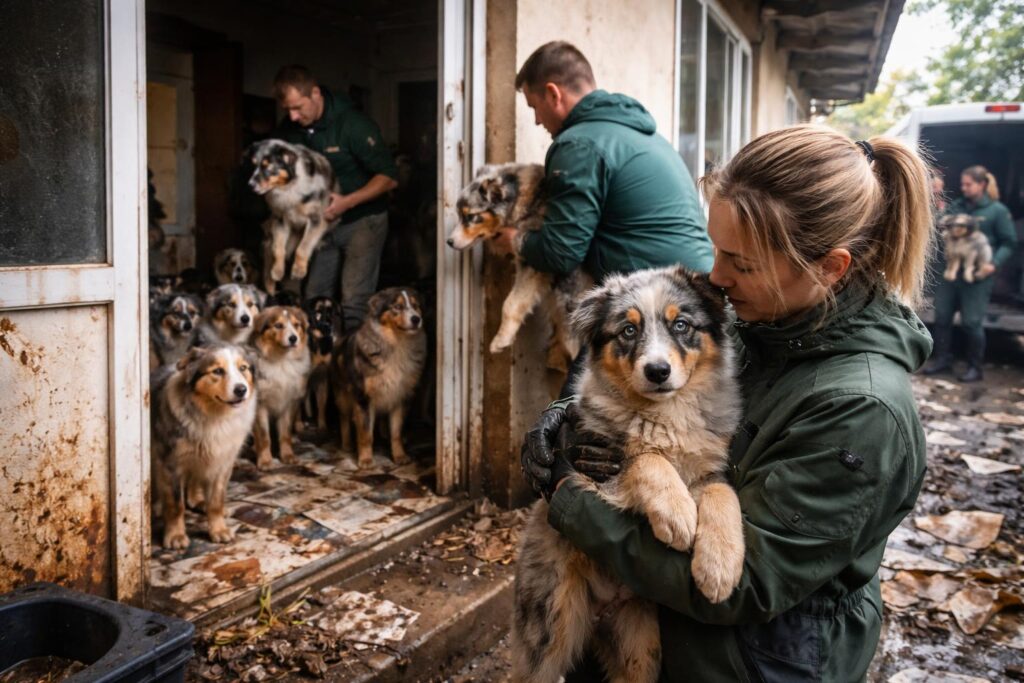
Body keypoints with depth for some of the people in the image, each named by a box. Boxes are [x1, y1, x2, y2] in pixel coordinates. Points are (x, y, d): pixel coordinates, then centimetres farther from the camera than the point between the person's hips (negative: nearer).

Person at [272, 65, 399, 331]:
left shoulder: (353, 124, -19)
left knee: (354, 303, -14)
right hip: (322, 222, 6)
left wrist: (347, 202, -26)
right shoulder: (289, 129, -1)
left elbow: (389, 177, -17)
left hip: (362, 218, -6)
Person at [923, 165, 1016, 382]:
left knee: (972, 322, -1)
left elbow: (1009, 243, -3)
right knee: (942, 316, 8)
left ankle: (975, 368, 14)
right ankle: (942, 359, 23)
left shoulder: (997, 210, -4)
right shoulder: (956, 206, 8)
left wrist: (994, 264, -16)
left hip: (977, 275, -5)